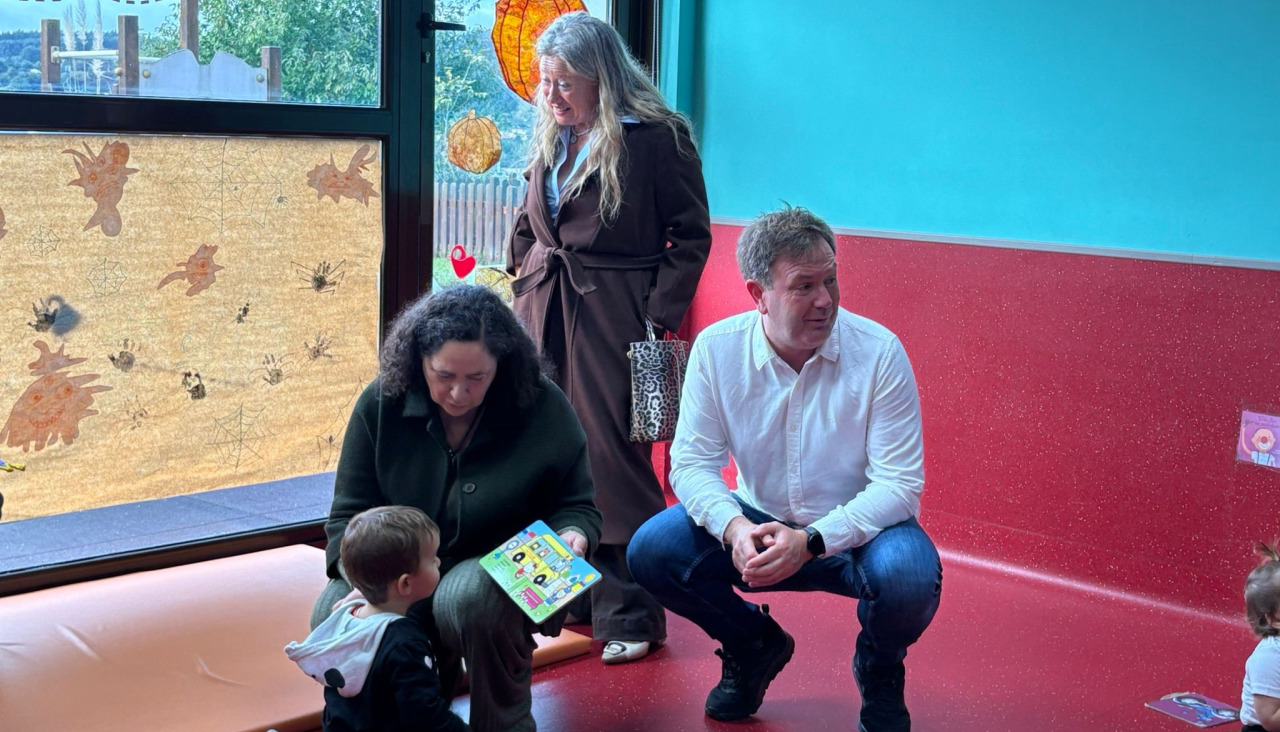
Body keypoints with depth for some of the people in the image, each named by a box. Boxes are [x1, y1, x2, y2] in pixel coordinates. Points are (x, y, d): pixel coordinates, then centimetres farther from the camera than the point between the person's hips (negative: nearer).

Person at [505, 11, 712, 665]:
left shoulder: (656, 136, -7)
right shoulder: (551, 137, 13)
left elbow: (691, 234, -5)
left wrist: (659, 317, -11)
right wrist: (526, 291, 14)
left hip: (612, 316, -6)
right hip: (544, 314, 6)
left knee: (614, 460, -3)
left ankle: (630, 616, 8)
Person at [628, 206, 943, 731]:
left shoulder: (879, 352, -17)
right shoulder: (716, 348, -10)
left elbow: (899, 483, -18)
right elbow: (691, 461, -8)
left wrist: (811, 541, -32)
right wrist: (732, 526, -30)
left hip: (856, 530, -2)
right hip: (758, 522, 3)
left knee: (909, 576, -34)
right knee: (651, 551, -19)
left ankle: (879, 669, 5)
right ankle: (754, 646, 12)